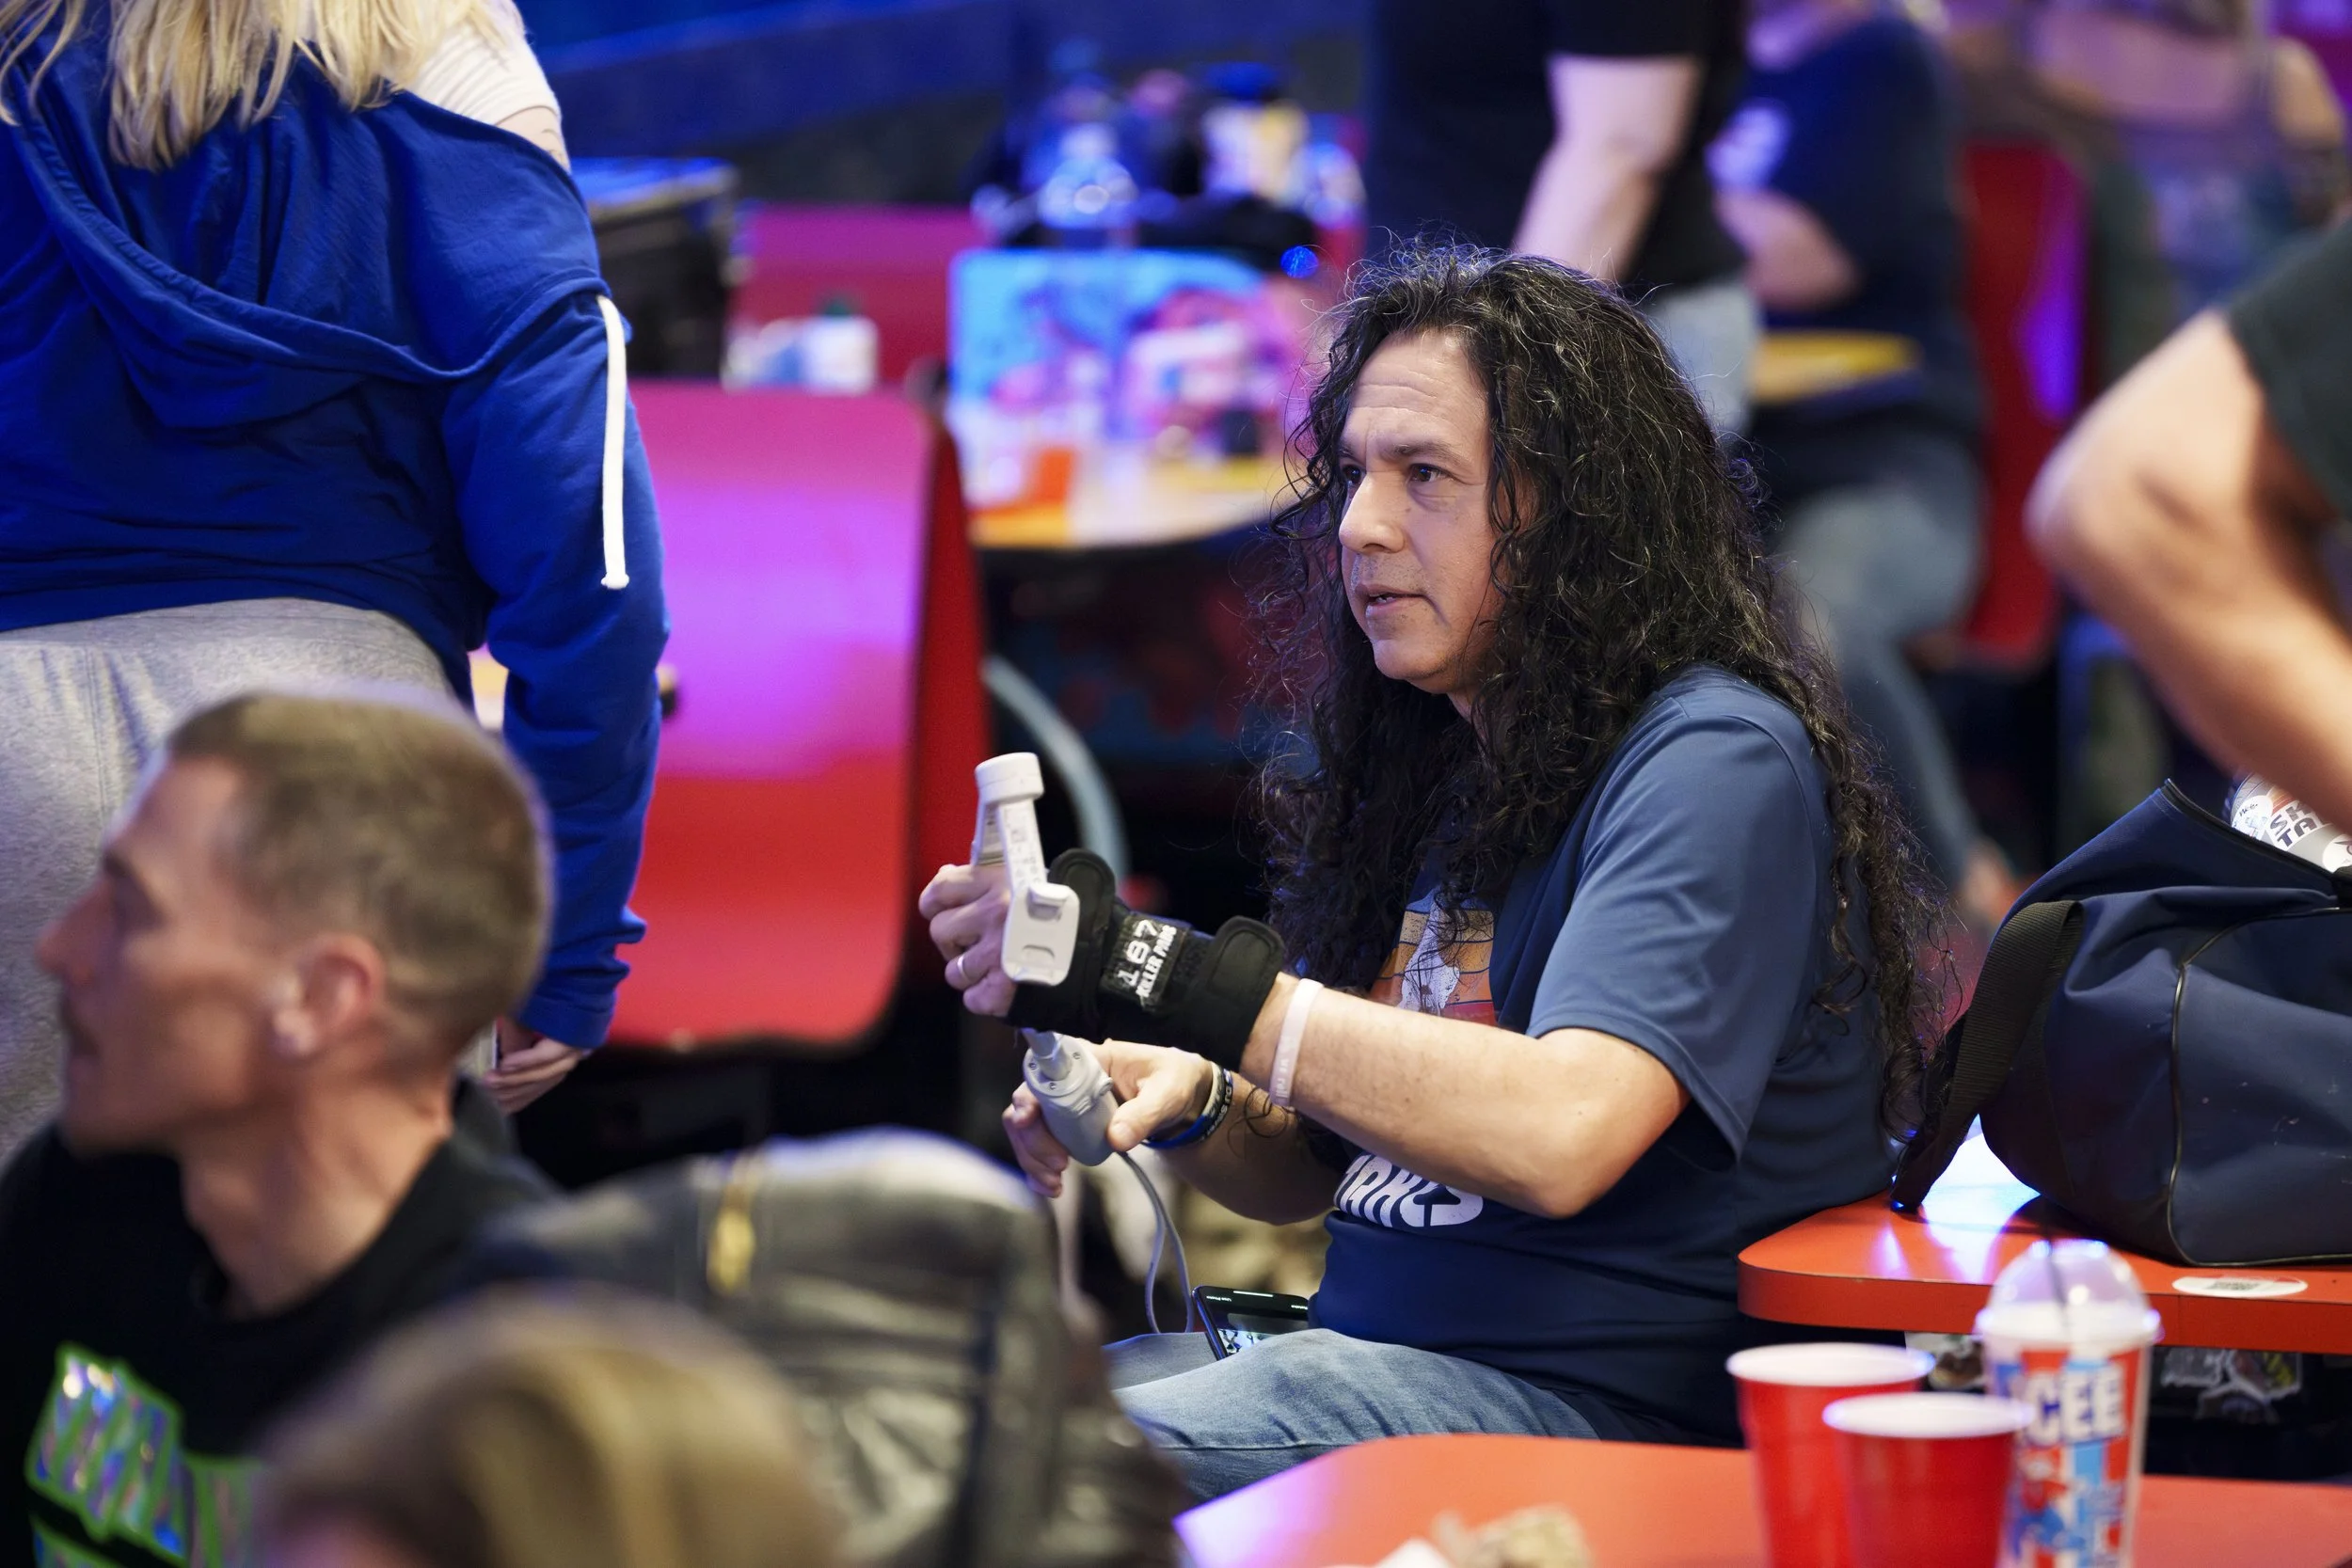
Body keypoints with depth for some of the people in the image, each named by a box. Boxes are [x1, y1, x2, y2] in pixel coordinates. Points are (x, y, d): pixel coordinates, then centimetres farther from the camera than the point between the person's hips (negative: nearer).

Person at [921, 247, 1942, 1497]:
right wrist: (1188, 1103, -3)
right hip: (1366, 1344, 8)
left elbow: (1559, 1135, -25)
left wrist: (1171, 980, -26)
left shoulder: (1714, 763, -10)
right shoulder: (1425, 763, 16)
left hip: (1601, 1406, -8)